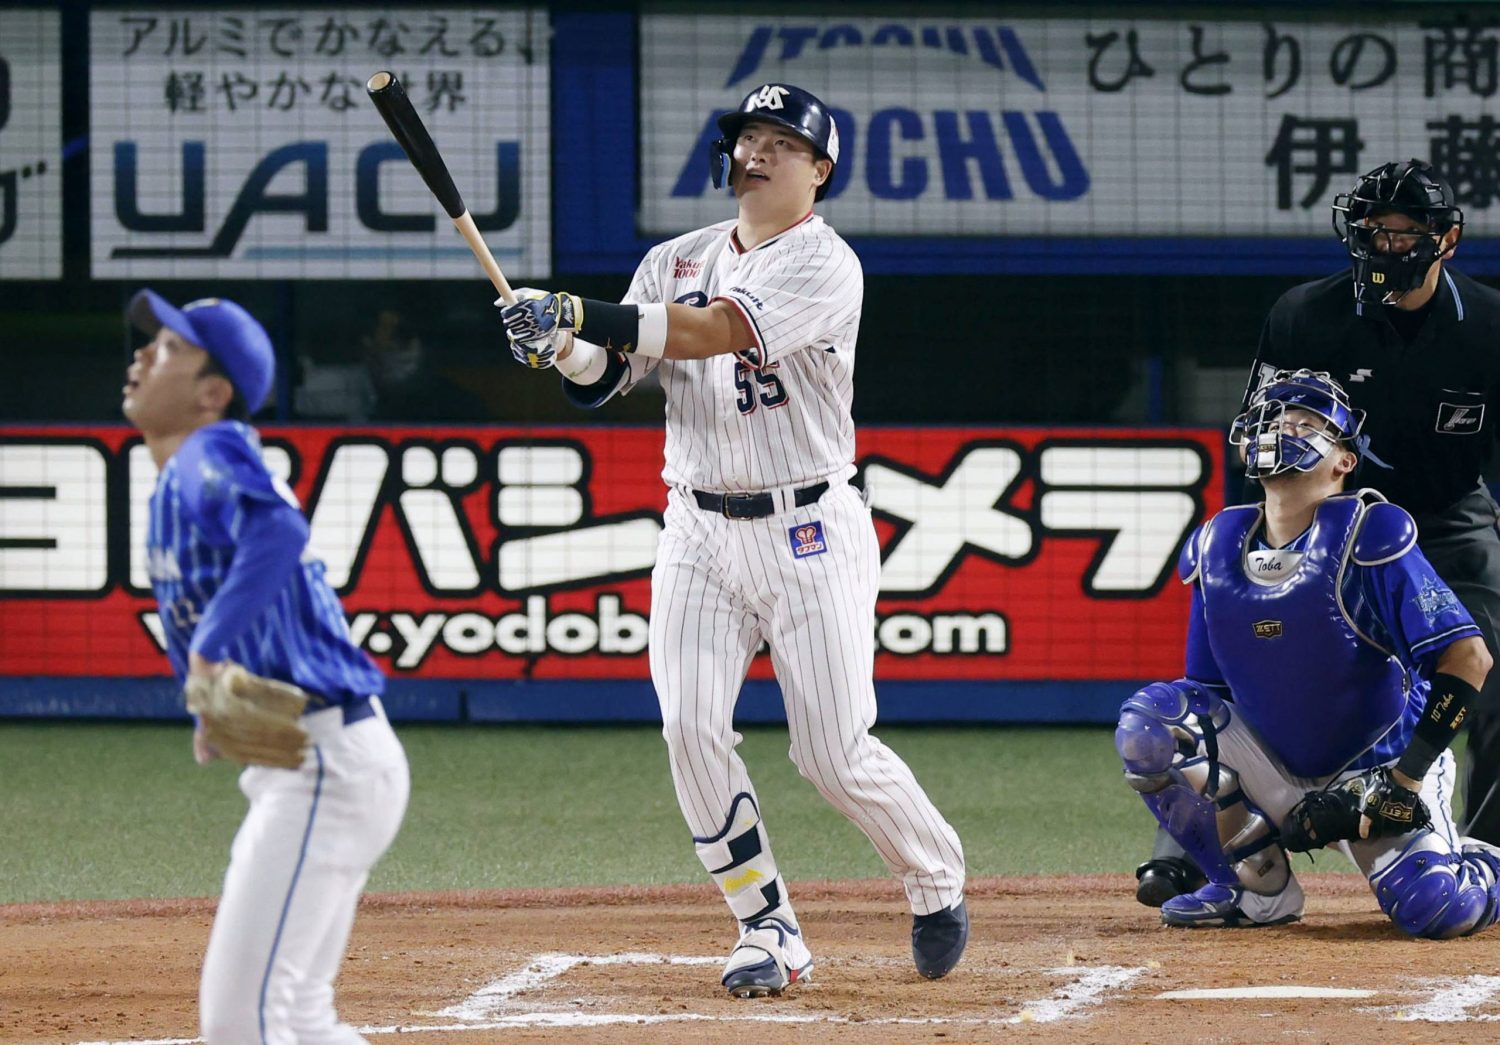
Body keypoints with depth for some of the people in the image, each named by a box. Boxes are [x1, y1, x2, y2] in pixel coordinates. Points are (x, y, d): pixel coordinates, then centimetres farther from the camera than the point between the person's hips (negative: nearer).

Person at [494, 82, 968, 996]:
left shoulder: (824, 266, -10)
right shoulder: (676, 262, 11)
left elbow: (712, 330, -24)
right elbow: (608, 377, 3)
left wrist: (577, 314, -30)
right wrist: (562, 343, -20)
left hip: (810, 534, -5)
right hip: (700, 533, 5)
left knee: (836, 752, -5)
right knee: (692, 731, -11)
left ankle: (937, 880, 23)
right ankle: (771, 931, 1)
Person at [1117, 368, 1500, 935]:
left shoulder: (1368, 537, -17)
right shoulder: (1216, 548, 0)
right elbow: (1206, 689, 8)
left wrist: (1404, 780, -25)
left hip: (1382, 764, -5)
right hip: (1278, 772, 5)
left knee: (1435, 909, -29)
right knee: (1146, 722, -18)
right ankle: (1258, 888, -2)